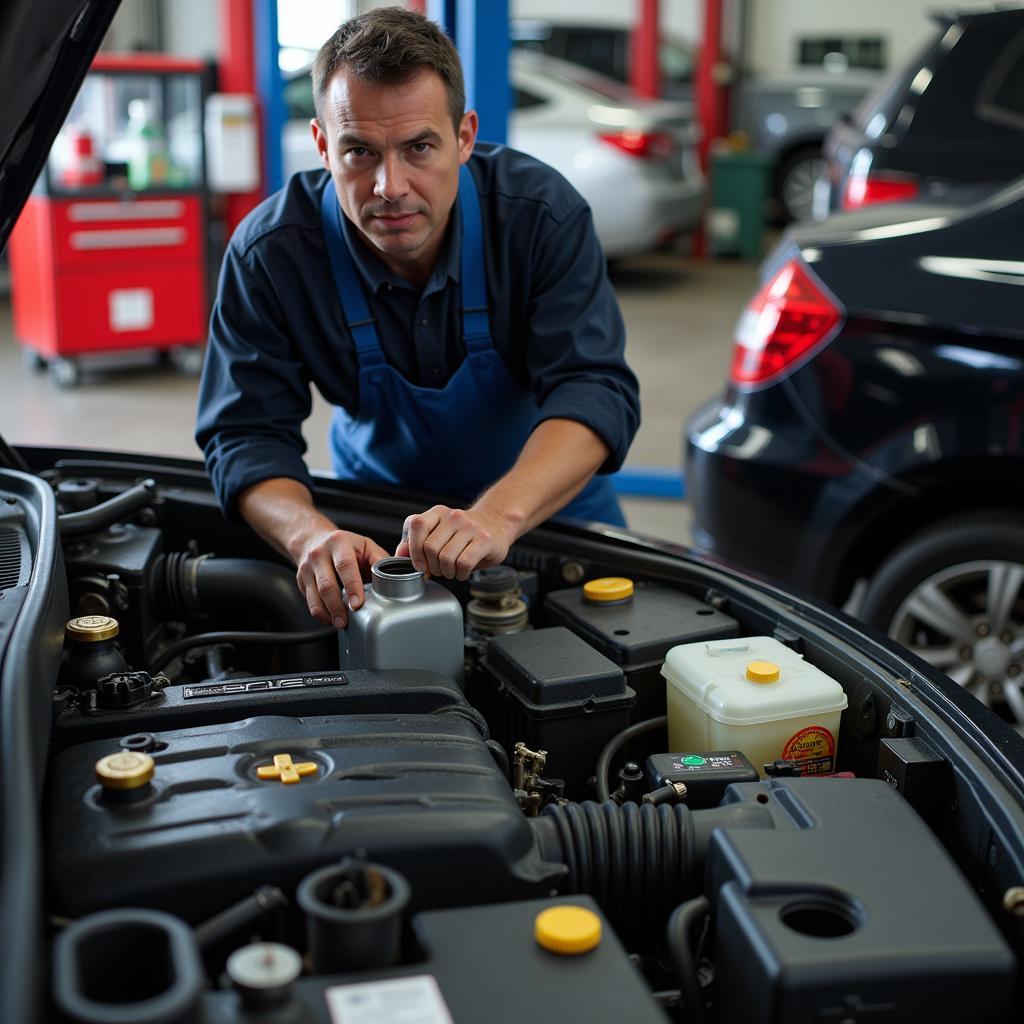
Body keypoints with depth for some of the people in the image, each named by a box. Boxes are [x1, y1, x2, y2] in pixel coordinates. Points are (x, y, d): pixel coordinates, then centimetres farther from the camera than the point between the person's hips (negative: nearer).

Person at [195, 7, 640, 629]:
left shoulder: (542, 212, -24)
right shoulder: (269, 252, -22)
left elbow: (595, 390, -31)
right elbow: (247, 432, -21)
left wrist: (498, 515, -50)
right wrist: (313, 535, -44)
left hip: (549, 496, 0)